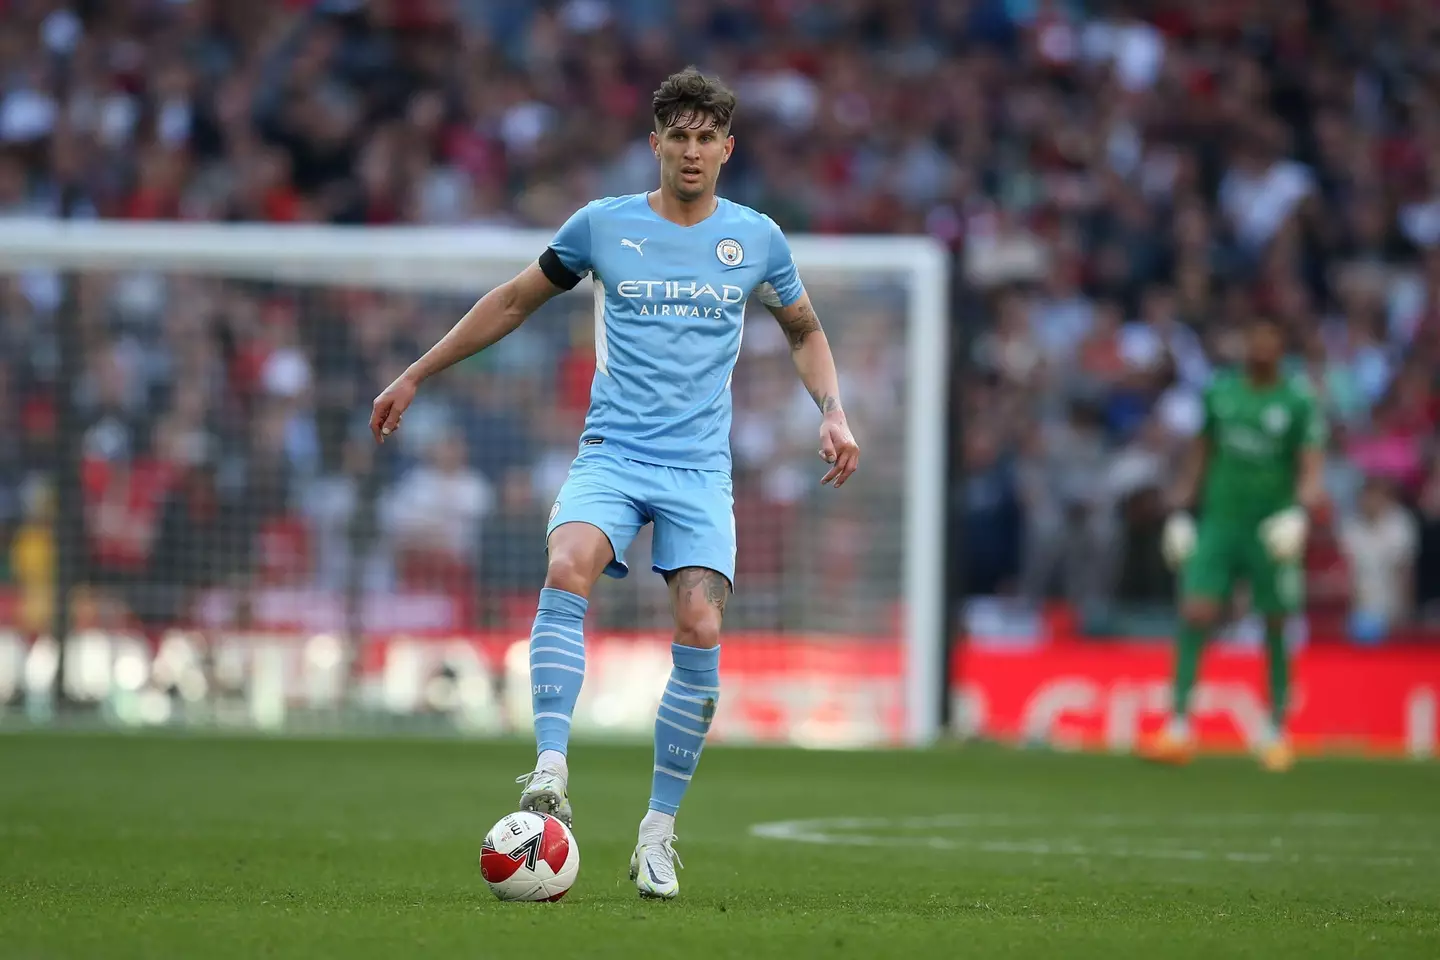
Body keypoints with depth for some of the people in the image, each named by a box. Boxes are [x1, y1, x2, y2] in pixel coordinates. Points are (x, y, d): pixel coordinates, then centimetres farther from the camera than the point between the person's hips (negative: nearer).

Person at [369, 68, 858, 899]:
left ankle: (658, 833, -3)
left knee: (702, 632, -16)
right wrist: (415, 378, 18)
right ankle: (552, 770, -36)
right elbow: (515, 302, 17)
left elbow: (805, 332, 23)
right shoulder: (604, 225, 4)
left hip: (701, 467, 1)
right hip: (612, 454, -1)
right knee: (569, 568, -32)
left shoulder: (757, 238, 6)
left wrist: (834, 413, 7)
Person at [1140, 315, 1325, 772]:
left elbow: (1312, 470, -8)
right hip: (1218, 523, 2)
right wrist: (1179, 511, 12)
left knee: (1277, 629, 4)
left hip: (1271, 529, -2)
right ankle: (1179, 730, -9)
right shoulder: (1220, 391, 8)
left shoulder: (1298, 403, -3)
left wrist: (1299, 513, -26)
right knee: (1194, 614, -10)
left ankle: (1277, 733, 19)